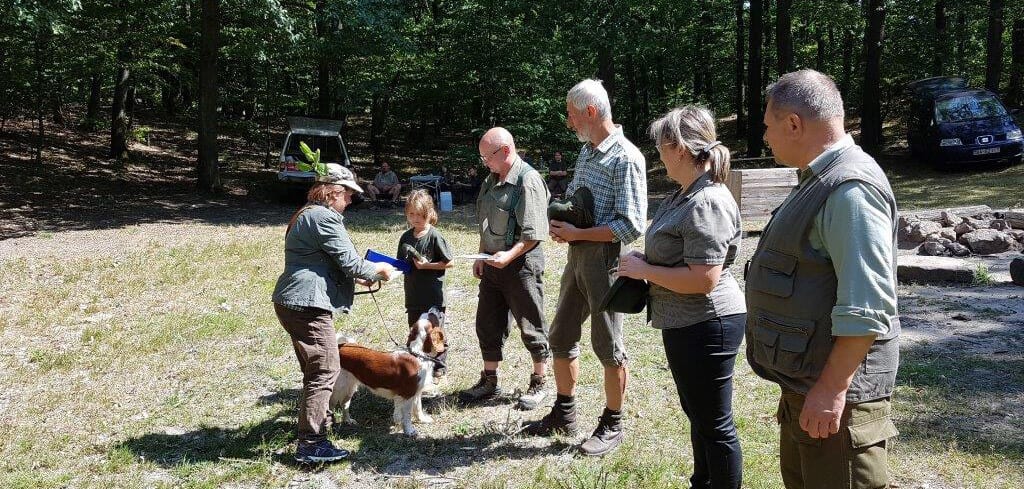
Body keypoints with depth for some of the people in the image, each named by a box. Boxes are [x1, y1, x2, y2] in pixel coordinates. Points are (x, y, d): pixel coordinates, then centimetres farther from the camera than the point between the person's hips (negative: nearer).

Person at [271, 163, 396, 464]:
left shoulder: (306, 215, 22)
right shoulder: (325, 217, -12)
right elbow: (349, 261, -13)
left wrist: (356, 278, 22)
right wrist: (377, 270, 4)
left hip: (292, 303, 11)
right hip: (308, 304, -11)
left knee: (314, 368, 22)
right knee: (325, 370, -9)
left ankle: (316, 421, 36)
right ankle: (310, 444, -9)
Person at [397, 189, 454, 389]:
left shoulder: (434, 236, -12)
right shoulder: (406, 237, 6)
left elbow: (449, 262, -10)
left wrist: (427, 265, -18)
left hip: (433, 297, -6)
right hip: (413, 296, 6)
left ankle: (439, 369, 19)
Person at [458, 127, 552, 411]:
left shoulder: (528, 181, -16)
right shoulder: (492, 180, 11)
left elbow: (534, 234, -19)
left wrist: (510, 255, -28)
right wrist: (482, 257, 15)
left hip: (521, 263, -8)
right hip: (493, 265, 8)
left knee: (531, 327, 4)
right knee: (488, 325, 13)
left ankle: (539, 384, 19)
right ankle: (489, 382, 26)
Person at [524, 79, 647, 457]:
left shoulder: (626, 158, -16)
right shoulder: (586, 150, 11)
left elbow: (632, 226, -21)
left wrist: (577, 233, -17)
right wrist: (559, 222, 2)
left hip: (604, 258, -9)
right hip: (576, 255, 9)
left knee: (607, 345, 3)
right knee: (561, 336, 15)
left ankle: (612, 425, 19)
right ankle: (564, 414, 30)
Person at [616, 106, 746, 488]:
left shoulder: (707, 203, -23)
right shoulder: (686, 195, 9)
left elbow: (703, 279, -29)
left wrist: (643, 270, -19)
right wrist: (643, 262, 5)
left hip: (705, 326, -11)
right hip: (688, 324, 11)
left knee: (714, 423, 4)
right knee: (697, 414, 25)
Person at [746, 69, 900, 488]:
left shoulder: (850, 190, -23)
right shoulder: (821, 179, 11)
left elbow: (865, 309, -28)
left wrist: (832, 389, -26)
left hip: (834, 387, -11)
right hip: (805, 379, 11)